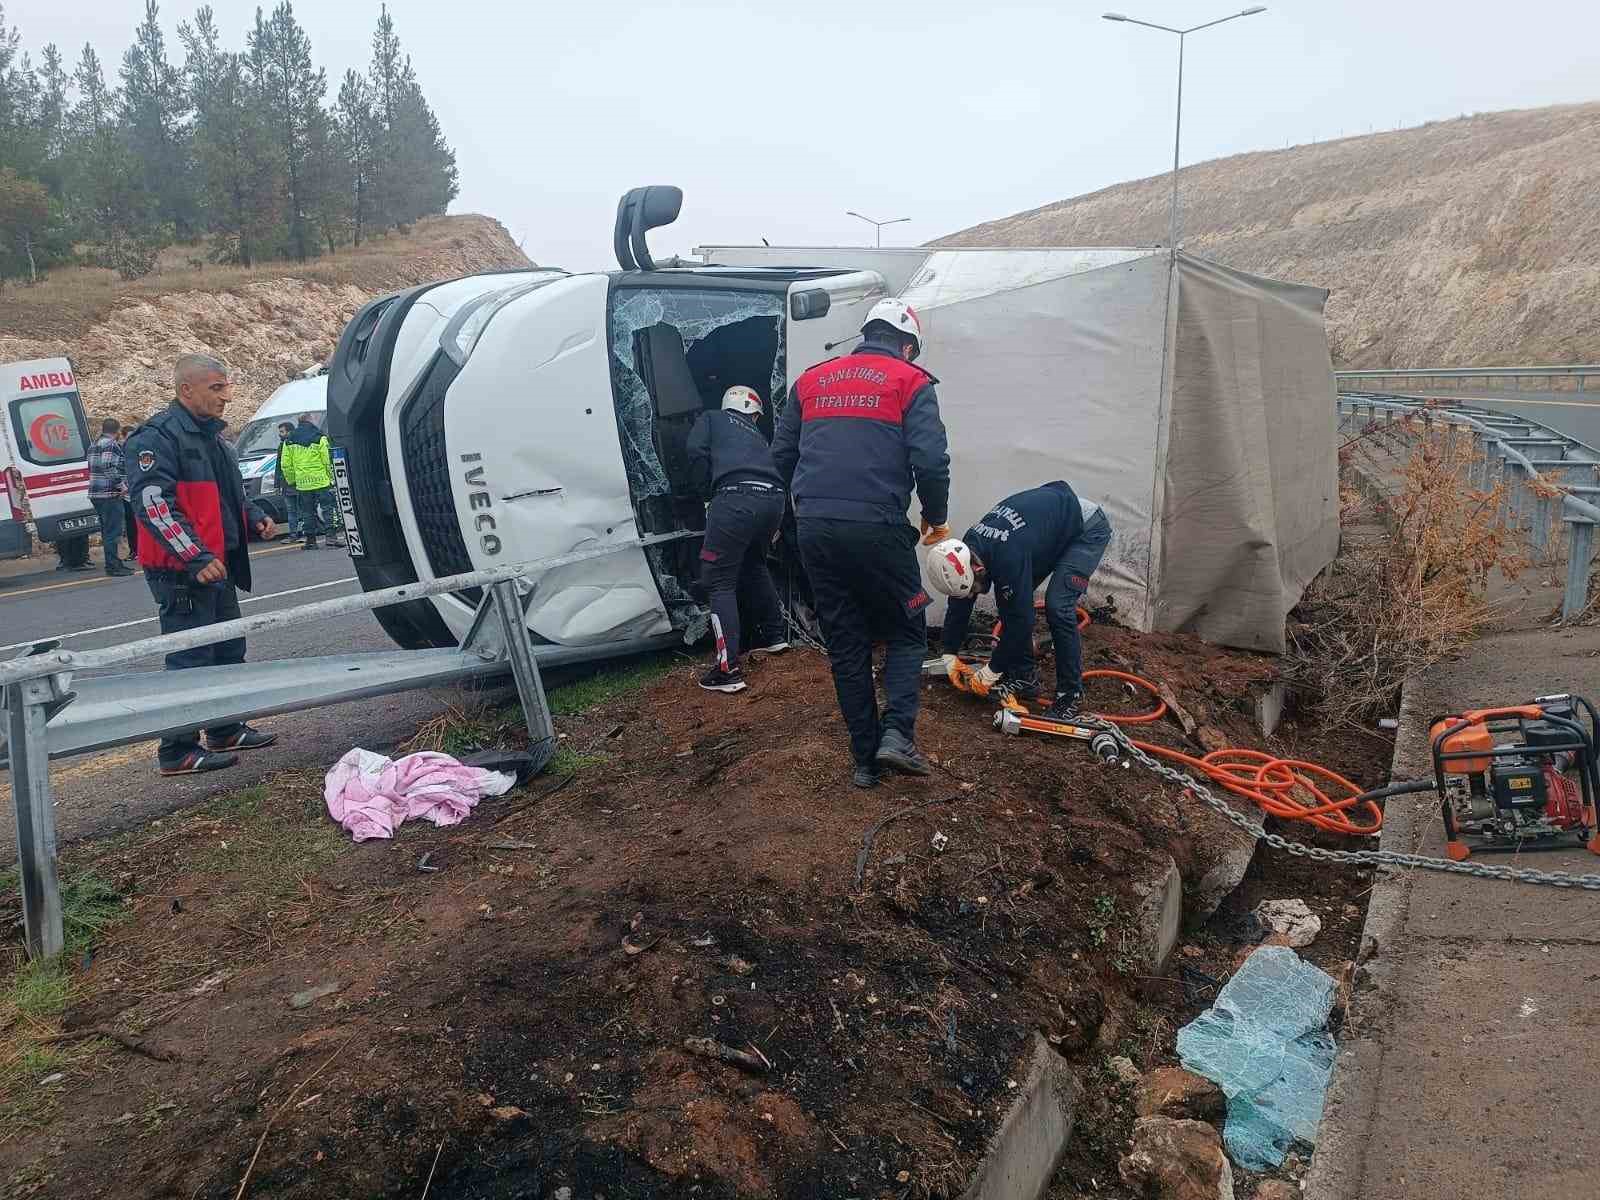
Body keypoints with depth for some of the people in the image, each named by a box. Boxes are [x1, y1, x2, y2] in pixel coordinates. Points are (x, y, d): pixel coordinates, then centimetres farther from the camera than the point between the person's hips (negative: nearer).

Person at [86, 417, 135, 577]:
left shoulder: (94, 445, 19)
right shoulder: (112, 445, -12)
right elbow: (108, 467, -24)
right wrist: (122, 485, -19)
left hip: (95, 493, 10)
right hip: (109, 494, -10)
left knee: (107, 530, 16)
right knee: (113, 531, -6)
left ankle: (114, 562, 24)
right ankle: (113, 565, -5)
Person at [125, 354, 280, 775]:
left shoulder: (210, 435, 17)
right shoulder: (157, 436, -14)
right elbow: (153, 503, -23)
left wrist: (254, 518, 9)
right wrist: (196, 557, -29)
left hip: (217, 566, 10)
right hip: (181, 570, -10)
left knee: (228, 649, 17)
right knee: (190, 659, -6)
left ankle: (226, 731, 31)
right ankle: (178, 752, 2)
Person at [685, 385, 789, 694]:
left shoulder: (711, 419, 23)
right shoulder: (757, 434, 36)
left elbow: (697, 453, 4)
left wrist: (707, 496, 13)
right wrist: (774, 529, 39)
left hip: (736, 498, -5)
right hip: (773, 499, 6)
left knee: (720, 580, 2)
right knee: (754, 564, 32)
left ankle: (727, 669, -4)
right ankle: (773, 636, 42)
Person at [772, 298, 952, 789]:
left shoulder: (811, 380, 17)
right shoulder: (910, 382, 3)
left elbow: (781, 455, 19)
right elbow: (930, 461, -9)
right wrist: (936, 518, 7)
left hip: (814, 529, 4)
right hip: (877, 529, -4)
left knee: (846, 645, 13)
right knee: (905, 633, 15)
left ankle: (865, 759, 16)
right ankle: (897, 732, -3)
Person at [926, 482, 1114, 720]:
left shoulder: (1008, 557, -38)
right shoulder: (969, 547, -13)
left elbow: (1021, 619, -31)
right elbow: (959, 605, 1)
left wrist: (991, 672, -21)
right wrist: (949, 655, 2)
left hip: (1088, 529, -9)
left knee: (1057, 606, -22)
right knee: (1008, 600, 0)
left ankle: (1070, 694, -10)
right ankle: (1024, 677, 11)